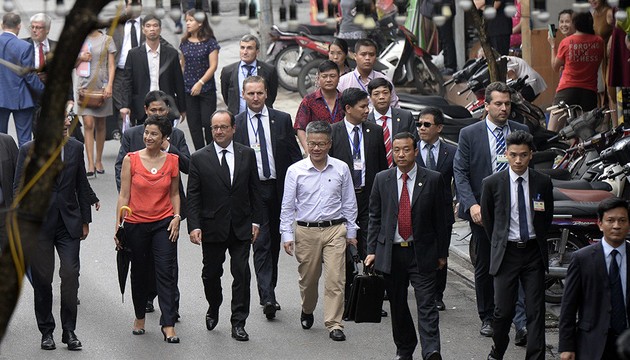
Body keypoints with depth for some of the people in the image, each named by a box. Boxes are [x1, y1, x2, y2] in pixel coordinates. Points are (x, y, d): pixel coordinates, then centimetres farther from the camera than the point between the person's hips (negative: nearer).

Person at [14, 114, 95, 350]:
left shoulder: (75, 148, 5)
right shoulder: (29, 150, -5)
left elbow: (82, 185, 11)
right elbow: (19, 188, -2)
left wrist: (85, 220, 12)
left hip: (69, 223, 2)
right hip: (39, 224, -2)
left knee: (70, 274, -8)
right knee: (42, 279, 4)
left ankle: (69, 330, 2)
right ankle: (46, 331, 16)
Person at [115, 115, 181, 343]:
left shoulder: (172, 161, 1)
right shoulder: (131, 160, -3)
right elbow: (124, 195, -1)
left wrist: (176, 217, -2)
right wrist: (118, 226, -4)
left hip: (164, 223, 0)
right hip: (136, 224, 0)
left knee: (166, 273, -8)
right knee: (139, 273, 12)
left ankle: (168, 325, -9)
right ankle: (140, 318, 30)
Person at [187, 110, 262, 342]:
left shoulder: (247, 155, 4)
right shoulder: (199, 159, -2)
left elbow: (254, 190, 8)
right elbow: (193, 197, -3)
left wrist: (256, 220, 3)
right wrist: (194, 226, -11)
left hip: (241, 227, 1)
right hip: (212, 227, 0)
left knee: (242, 274, -3)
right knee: (211, 273, 11)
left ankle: (238, 323, 4)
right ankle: (213, 309, 38)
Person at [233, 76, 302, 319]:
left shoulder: (282, 120, 4)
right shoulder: (235, 124, 1)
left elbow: (295, 155, 5)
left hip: (279, 187, 2)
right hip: (252, 190, -2)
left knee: (274, 242, 12)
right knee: (261, 243, -9)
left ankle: (269, 292, 26)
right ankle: (268, 297, -14)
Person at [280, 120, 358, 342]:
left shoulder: (341, 169, 2)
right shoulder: (295, 171, -1)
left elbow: (349, 203, 10)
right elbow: (287, 206, 4)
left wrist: (351, 232, 10)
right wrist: (287, 234, 0)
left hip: (335, 230, 0)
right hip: (306, 231, 0)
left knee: (335, 279, -8)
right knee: (308, 279, 12)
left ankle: (334, 324, -4)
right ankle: (307, 311, 39)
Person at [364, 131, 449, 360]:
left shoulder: (432, 180, -1)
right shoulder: (382, 180, 5)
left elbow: (440, 219, 3)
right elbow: (374, 218, 9)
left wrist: (442, 253, 3)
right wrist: (372, 251, 3)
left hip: (422, 253, -2)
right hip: (391, 253, 2)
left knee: (427, 306, -10)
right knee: (398, 306, 11)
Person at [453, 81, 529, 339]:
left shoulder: (521, 132, 6)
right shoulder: (469, 134, 0)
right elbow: (460, 173, -3)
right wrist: (472, 205, -16)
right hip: (482, 211, 0)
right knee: (484, 267, 9)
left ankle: (521, 322, -7)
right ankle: (487, 318, 21)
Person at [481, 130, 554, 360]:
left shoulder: (543, 182, 0)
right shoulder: (492, 183, -3)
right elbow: (487, 218, 10)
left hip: (534, 253, 1)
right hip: (506, 253, -1)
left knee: (536, 311, -2)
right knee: (503, 311, -1)